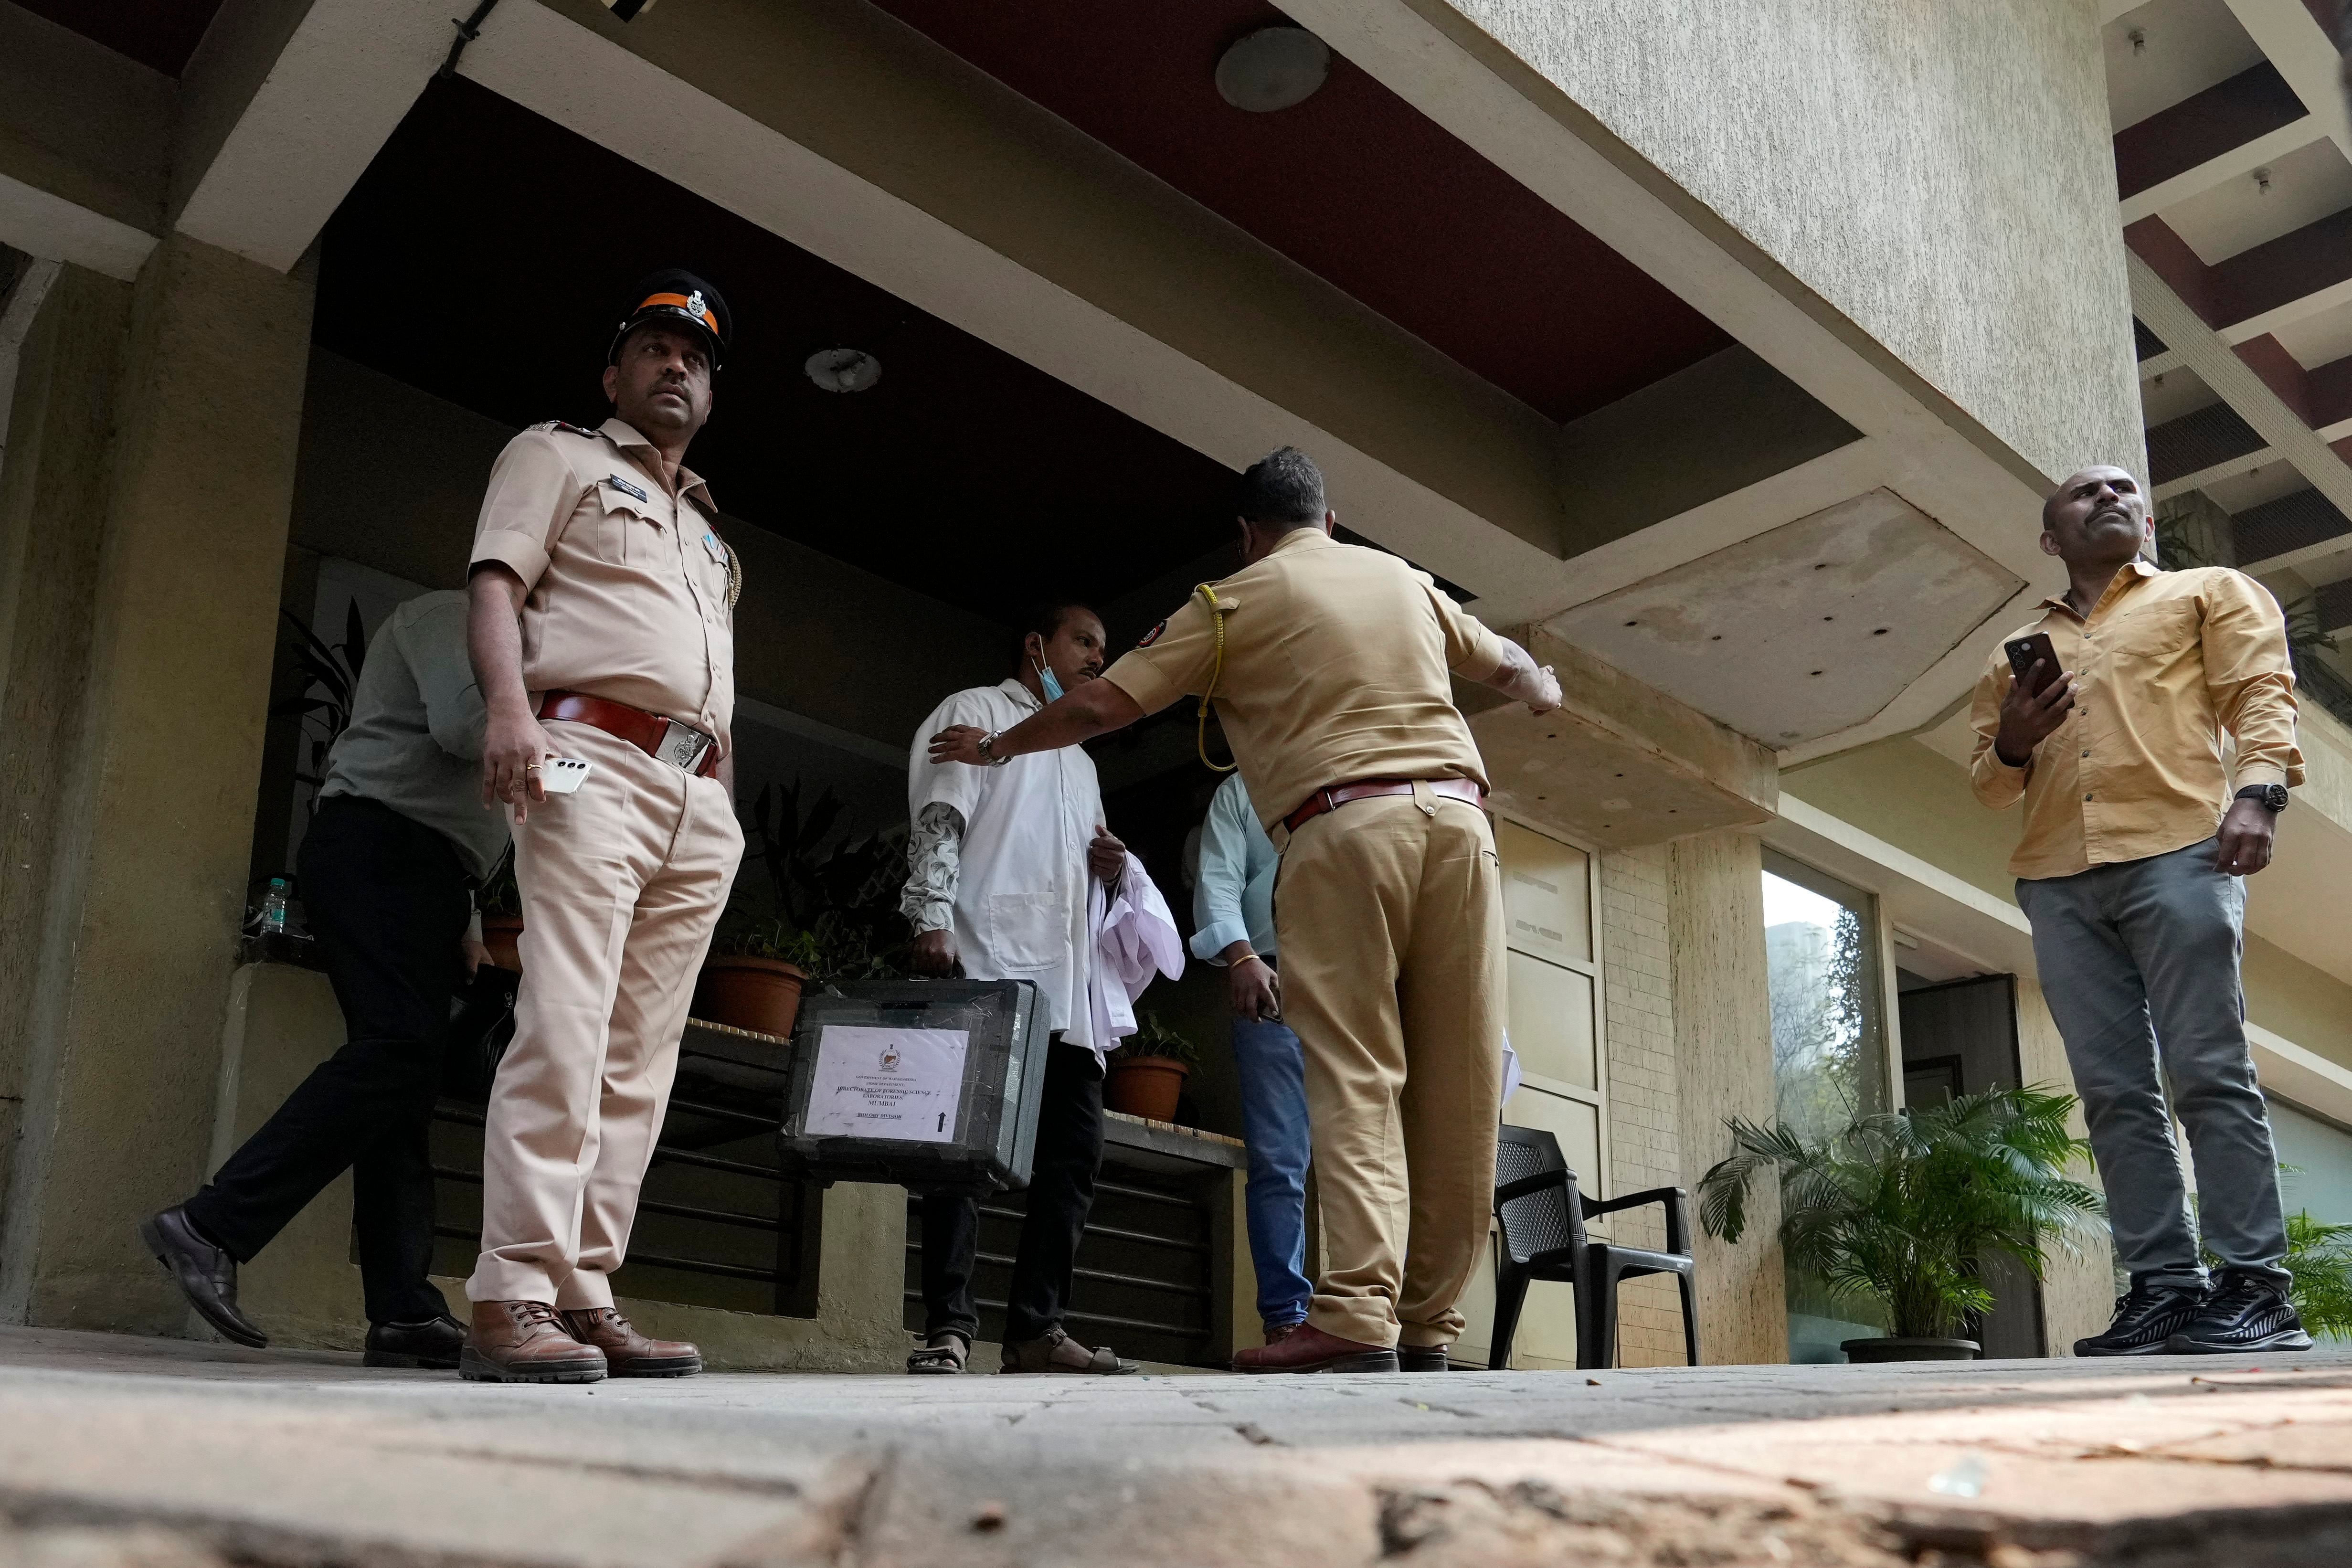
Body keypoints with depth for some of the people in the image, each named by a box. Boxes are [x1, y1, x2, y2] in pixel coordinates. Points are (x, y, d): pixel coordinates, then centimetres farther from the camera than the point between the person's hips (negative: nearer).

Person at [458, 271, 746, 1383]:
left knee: (639, 1062, -1)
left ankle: (584, 1298, -1)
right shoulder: (557, 457, 15)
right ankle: (514, 1300, -19)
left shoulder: (707, 530, 33)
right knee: (564, 1032, -18)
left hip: (701, 802, 7)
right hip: (594, 761, -6)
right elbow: (496, 582, -1)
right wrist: (510, 706, -19)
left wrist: (729, 809, 16)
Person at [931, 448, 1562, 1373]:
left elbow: (1099, 707, 7)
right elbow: (1504, 663, 38)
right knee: (1459, 1085, 4)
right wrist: (1542, 689, 62)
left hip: (1341, 827, -4)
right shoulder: (1406, 580, 24)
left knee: (1355, 1077, -7)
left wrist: (994, 746, 23)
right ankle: (1427, 1328, 7)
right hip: (1456, 813, 4)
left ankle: (1359, 1317, -17)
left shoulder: (1233, 602, 10)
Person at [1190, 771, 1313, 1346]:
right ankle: (1286, 1319, -8)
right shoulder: (1241, 790, 20)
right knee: (1279, 1162, -8)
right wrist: (1241, 956, -13)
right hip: (1275, 981, -2)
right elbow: (1218, 882, 6)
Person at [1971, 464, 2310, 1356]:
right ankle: (2163, 1287, -2)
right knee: (2114, 1091, -2)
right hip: (2057, 881, 4)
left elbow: (2261, 692, 5)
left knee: (2207, 1071, -11)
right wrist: (2011, 744, 3)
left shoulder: (2210, 593, 19)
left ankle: (2255, 1287, -8)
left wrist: (2258, 790, -14)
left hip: (2177, 851, -4)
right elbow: (1989, 783, 27)